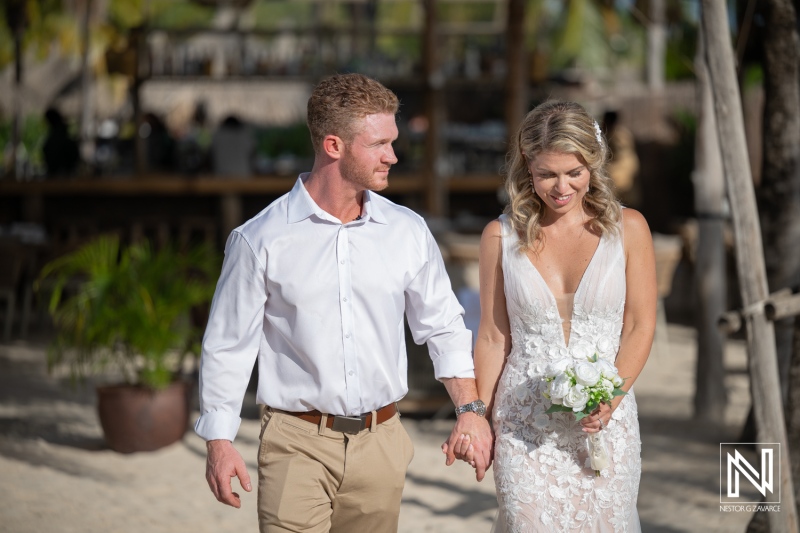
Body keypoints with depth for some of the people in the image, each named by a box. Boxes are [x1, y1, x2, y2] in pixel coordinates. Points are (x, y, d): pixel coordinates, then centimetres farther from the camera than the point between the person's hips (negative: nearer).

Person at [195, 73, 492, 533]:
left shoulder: (409, 232, 6)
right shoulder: (260, 241, -4)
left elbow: (443, 327, 13)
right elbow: (229, 345, 1)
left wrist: (470, 409, 1)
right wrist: (219, 441, -3)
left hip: (380, 443, 3)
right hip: (297, 444, -3)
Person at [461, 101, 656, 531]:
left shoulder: (626, 229, 0)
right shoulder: (501, 237, 1)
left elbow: (639, 327, 1)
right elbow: (493, 337, 6)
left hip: (605, 421, 0)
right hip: (525, 426, 0)